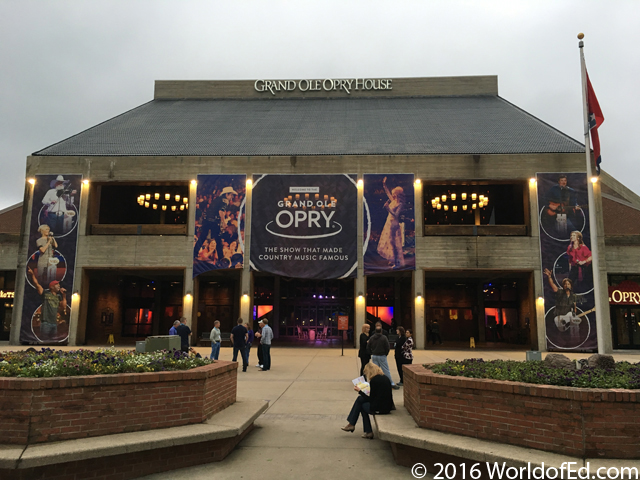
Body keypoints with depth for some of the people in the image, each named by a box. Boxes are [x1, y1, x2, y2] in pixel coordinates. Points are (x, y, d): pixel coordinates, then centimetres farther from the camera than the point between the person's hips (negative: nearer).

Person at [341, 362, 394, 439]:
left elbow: (371, 399, -10)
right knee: (360, 399, 15)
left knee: (362, 406, 16)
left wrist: (360, 391, 0)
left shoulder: (374, 380, -16)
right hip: (387, 406, 8)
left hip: (379, 409, -8)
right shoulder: (384, 377, 9)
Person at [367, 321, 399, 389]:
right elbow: (387, 347, -11)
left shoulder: (371, 338, 0)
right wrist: (386, 354, 5)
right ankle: (392, 384, 5)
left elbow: (368, 347, 4)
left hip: (374, 356, 3)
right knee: (386, 371, 2)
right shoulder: (384, 338, -11)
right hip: (382, 356, -3)